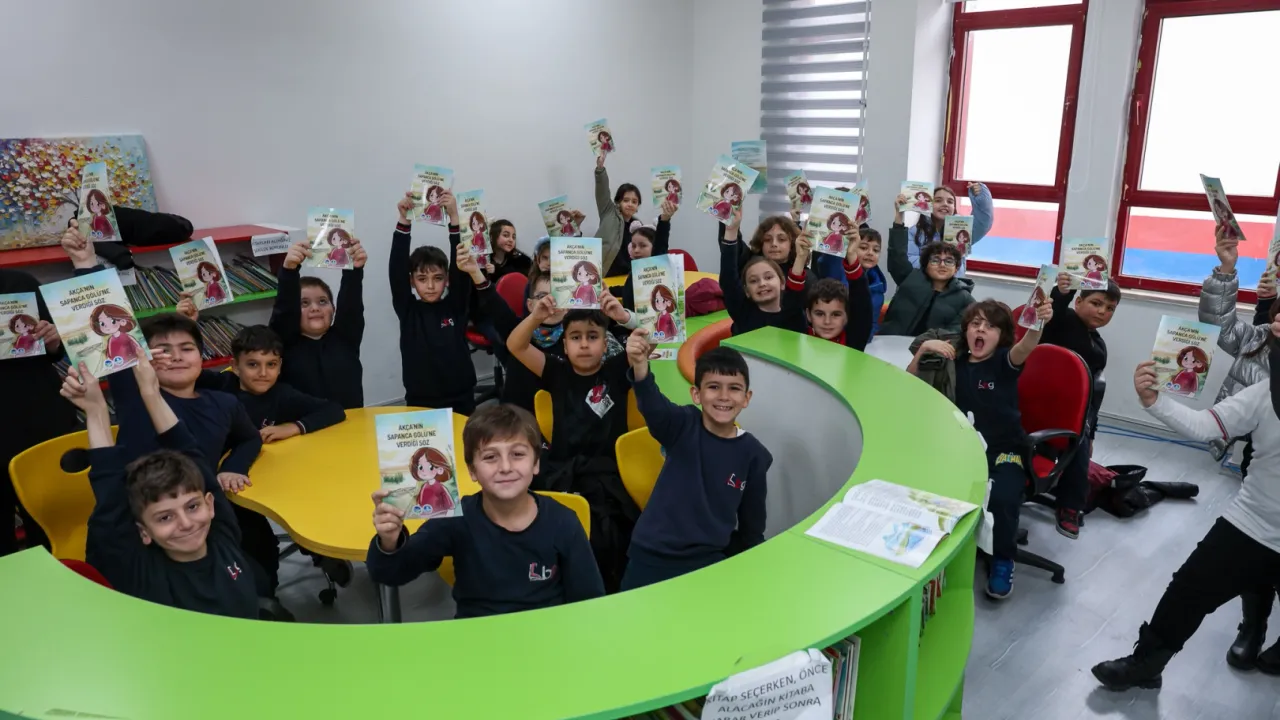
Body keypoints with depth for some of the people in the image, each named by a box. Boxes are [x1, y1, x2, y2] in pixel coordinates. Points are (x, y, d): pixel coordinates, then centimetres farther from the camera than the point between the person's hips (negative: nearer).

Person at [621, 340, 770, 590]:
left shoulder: (753, 454, -5)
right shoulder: (683, 426, -11)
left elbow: (753, 522, 6)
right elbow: (653, 406, -35)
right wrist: (639, 366, -54)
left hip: (709, 560, 2)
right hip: (653, 555, -1)